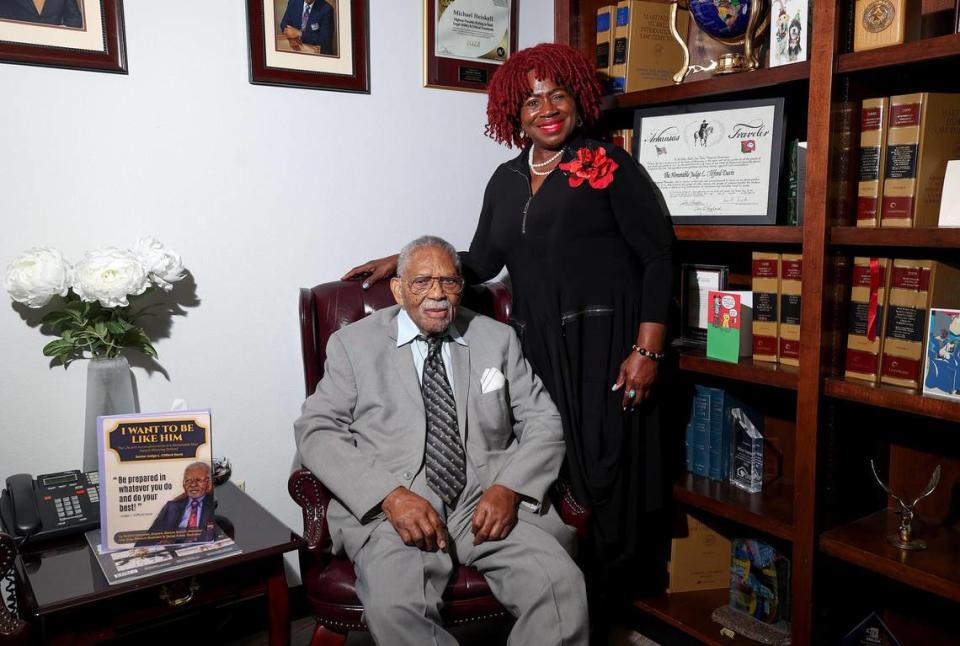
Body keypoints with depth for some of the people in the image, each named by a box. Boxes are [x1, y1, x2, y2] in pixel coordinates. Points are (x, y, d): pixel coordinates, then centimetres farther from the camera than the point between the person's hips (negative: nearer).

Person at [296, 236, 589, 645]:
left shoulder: (498, 339, 15)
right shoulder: (354, 344, 9)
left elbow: (543, 423, 11)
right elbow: (316, 431, 0)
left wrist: (509, 489, -10)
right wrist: (390, 495, -15)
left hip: (488, 503, 2)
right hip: (390, 508, -1)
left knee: (562, 586, -23)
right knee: (393, 605, -30)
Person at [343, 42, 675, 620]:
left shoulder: (608, 165, 0)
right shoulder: (506, 181, 15)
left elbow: (658, 257, -4)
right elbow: (480, 264, 18)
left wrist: (647, 350, -12)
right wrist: (402, 262, 10)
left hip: (605, 348, -4)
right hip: (537, 350, 4)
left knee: (606, 472, 0)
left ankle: (609, 602, 19)